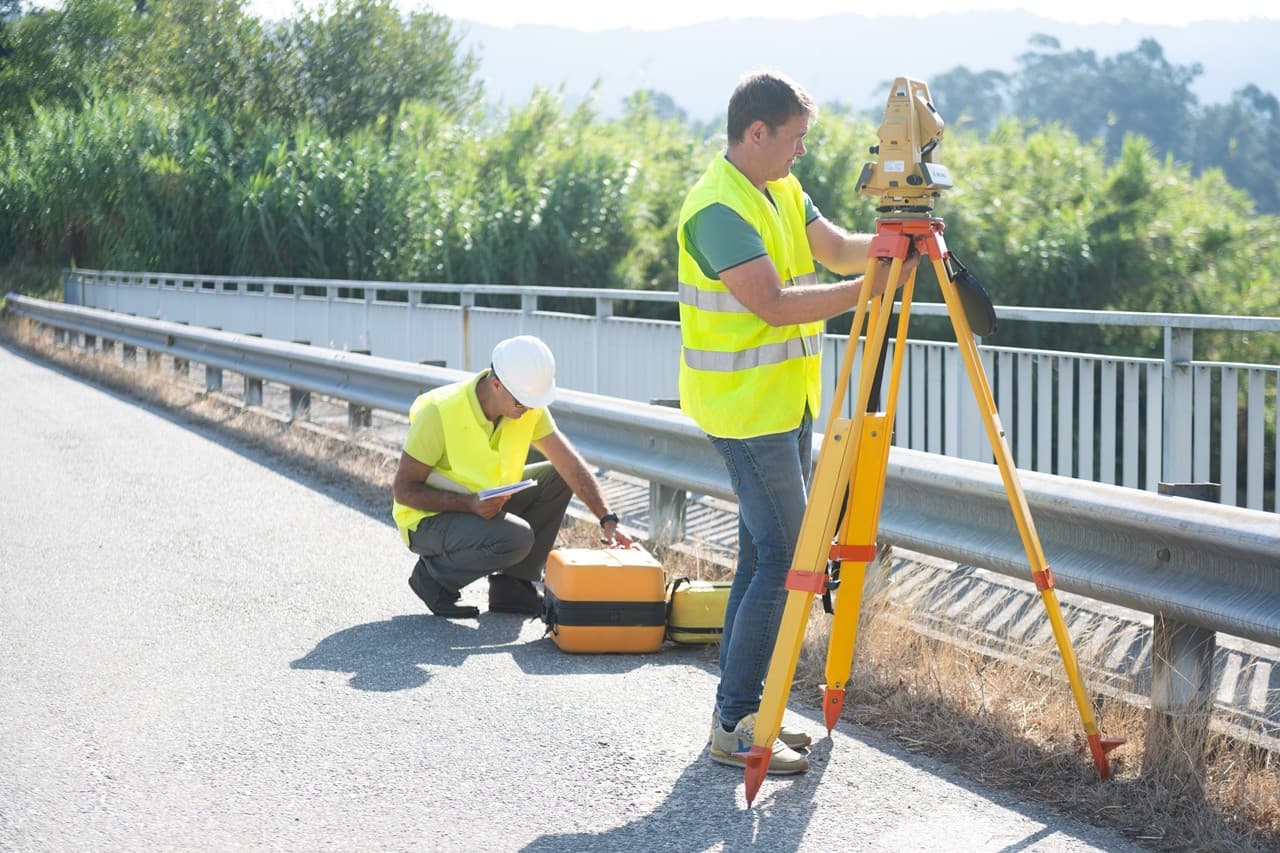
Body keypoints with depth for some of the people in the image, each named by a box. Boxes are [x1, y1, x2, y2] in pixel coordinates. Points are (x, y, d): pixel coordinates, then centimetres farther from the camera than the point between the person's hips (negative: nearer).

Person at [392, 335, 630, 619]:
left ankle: (513, 585, 1)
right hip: (429, 518, -7)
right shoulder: (439, 412, -27)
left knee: (557, 478, -7)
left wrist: (608, 519, -21)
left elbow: (570, 464, -9)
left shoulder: (529, 407, -9)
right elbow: (403, 489, -23)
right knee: (516, 537, -31)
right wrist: (469, 504, -34)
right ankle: (434, 575, -5)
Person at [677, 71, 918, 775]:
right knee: (784, 557, -10)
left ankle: (741, 709, 20)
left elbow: (836, 249, 14)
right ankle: (734, 726, -4)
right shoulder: (718, 208, -19)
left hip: (786, 402, 10)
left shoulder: (782, 192, 12)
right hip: (746, 407, -10)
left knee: (765, 552, 12)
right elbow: (773, 303, -24)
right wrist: (870, 289, -23)